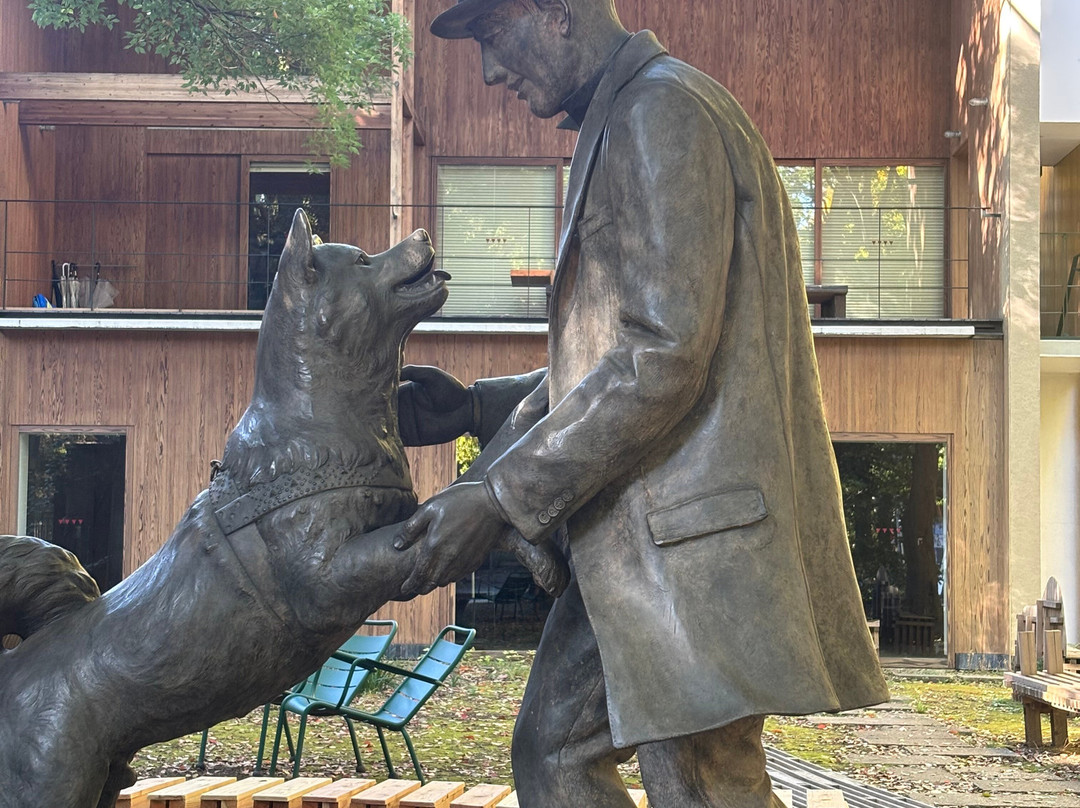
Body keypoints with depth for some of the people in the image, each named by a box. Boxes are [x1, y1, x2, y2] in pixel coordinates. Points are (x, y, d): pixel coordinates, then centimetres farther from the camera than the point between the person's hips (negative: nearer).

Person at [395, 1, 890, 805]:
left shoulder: (662, 113, -13)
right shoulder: (621, 125, 20)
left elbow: (665, 359, -22)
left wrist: (500, 497, -19)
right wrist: (479, 408, 16)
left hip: (694, 531, -10)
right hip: (640, 538, 10)